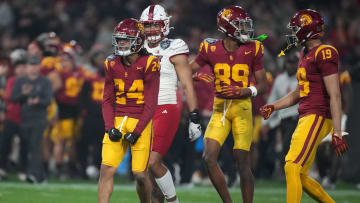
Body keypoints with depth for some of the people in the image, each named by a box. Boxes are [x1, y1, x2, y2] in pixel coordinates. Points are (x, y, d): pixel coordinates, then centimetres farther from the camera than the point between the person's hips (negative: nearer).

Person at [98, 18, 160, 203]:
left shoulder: (149, 64, -9)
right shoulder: (112, 64, 6)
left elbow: (150, 104, -10)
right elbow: (107, 100, 10)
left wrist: (136, 131, -15)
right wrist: (110, 127, -5)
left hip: (141, 121, -4)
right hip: (117, 120, 4)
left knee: (140, 174, -3)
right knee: (106, 169, -9)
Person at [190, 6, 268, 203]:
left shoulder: (252, 50, -2)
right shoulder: (211, 49, 0)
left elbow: (262, 85, 0)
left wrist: (242, 92, -16)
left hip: (242, 107, -2)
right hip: (220, 109, 2)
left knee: (242, 162, -6)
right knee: (209, 157, -11)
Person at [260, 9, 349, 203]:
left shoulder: (324, 54, -12)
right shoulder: (305, 54, 18)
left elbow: (334, 96, -16)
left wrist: (337, 133, -20)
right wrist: (273, 106, 16)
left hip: (318, 118, -10)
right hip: (306, 119, 10)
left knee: (292, 168, -17)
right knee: (300, 176, 11)